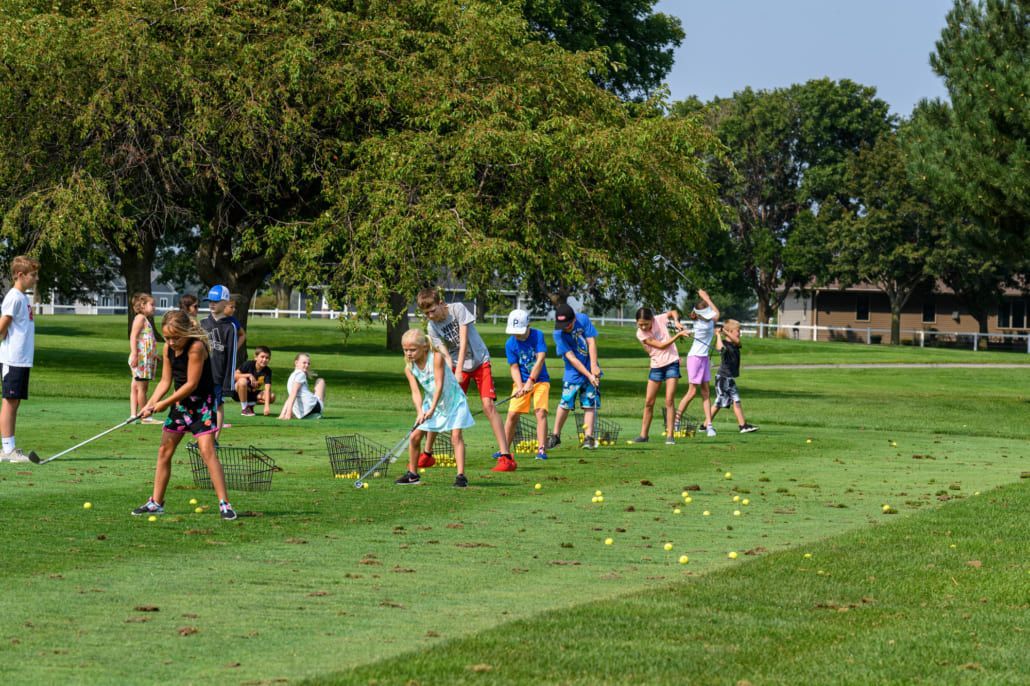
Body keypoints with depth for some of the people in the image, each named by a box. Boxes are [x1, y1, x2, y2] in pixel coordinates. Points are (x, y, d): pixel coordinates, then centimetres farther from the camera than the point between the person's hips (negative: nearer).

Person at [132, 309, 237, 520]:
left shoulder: (196, 347, -22)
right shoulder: (168, 348, 0)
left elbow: (192, 384, -22)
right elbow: (165, 381, 5)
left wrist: (164, 403, -15)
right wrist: (151, 403, -10)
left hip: (201, 402, -8)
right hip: (180, 403, 8)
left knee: (207, 450, -18)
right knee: (164, 450, 10)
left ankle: (224, 504, -17)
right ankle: (156, 503, 21)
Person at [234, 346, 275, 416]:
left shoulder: (267, 371, -13)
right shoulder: (249, 364, -18)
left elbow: (267, 389, -23)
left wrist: (266, 406, -35)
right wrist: (249, 375, -32)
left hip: (252, 393, 3)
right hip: (238, 392, -3)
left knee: (272, 397, -20)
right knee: (242, 381, -37)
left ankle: (250, 404, 2)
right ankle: (244, 408, -20)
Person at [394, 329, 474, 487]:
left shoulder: (436, 357, -24)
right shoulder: (409, 368, -8)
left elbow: (439, 385, -27)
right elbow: (416, 392, -14)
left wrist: (432, 409, -33)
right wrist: (420, 412, -31)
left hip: (453, 400, -5)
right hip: (430, 402, 5)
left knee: (456, 435, -17)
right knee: (415, 436, 0)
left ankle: (461, 476, -19)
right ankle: (412, 474, 16)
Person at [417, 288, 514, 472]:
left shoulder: (457, 309, -16)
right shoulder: (432, 328, -6)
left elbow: (463, 341, -20)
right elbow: (446, 356, -10)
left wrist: (458, 371, -26)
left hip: (479, 361, -4)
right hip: (455, 367, 4)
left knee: (488, 404, -17)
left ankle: (506, 457, -18)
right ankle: (427, 455, 14)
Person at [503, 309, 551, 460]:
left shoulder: (538, 335, -11)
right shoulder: (510, 344, -5)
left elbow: (540, 359, -17)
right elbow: (514, 367, -5)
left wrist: (530, 382, -23)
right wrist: (520, 386, -21)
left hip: (540, 380, -2)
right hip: (521, 382, 2)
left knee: (541, 412, -16)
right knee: (512, 414, -5)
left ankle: (541, 449, -17)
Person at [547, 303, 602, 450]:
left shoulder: (583, 320, -11)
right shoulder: (558, 333, -17)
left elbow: (591, 342, -10)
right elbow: (571, 358, -19)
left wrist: (594, 366, -17)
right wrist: (589, 375, -22)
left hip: (591, 370, 2)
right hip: (573, 373, -2)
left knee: (590, 404, -2)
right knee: (565, 403, -5)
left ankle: (588, 437, -1)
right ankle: (555, 436, 9)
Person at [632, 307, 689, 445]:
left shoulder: (660, 320, -7)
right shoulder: (640, 334, -11)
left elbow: (673, 312, 16)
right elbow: (661, 345, -18)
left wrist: (676, 322, -3)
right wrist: (678, 335, -18)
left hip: (671, 363, -1)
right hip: (656, 366, 1)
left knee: (669, 400, -8)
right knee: (648, 402, 4)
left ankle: (670, 435, -7)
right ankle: (643, 434, 15)